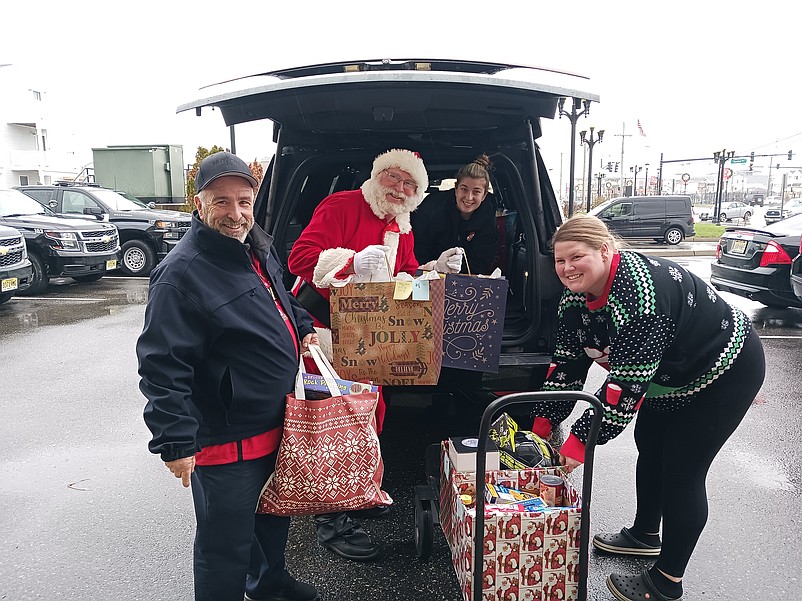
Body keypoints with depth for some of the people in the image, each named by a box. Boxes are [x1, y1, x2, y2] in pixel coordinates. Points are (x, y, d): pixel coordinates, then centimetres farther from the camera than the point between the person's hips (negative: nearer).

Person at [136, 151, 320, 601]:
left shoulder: (260, 249, 4)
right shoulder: (182, 274, -22)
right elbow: (162, 366, -23)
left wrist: (304, 329, 8)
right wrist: (176, 442, -25)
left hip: (278, 425, 9)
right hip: (225, 442, -9)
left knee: (275, 512, 30)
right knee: (227, 546, 7)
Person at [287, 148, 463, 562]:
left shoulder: (402, 229, 15)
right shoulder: (341, 205, -10)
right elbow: (300, 257, -20)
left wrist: (436, 268, 1)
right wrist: (353, 262, -31)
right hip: (324, 329, -8)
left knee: (371, 411, 17)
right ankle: (331, 520, 7)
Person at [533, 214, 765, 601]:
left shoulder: (638, 292, -38)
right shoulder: (575, 298, -10)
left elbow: (627, 383, -38)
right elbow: (567, 365, -5)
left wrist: (582, 439, -35)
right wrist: (543, 422, -10)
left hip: (728, 370, -9)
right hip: (672, 375, 9)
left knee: (681, 471, -7)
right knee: (649, 448, 18)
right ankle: (645, 536, 41)